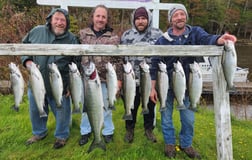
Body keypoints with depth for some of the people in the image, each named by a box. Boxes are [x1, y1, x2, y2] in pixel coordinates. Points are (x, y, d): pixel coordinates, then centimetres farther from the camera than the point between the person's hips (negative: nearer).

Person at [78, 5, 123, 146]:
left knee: (106, 106, 13)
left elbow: (118, 60, -2)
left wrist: (119, 79, -5)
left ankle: (108, 132, 32)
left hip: (106, 79, -1)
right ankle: (85, 132, 34)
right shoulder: (83, 34, 3)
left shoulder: (113, 37, -1)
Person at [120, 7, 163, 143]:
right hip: (131, 78, 0)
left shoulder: (157, 34, 2)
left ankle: (149, 129, 33)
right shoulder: (126, 35, 5)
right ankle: (130, 129, 31)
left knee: (150, 105, 14)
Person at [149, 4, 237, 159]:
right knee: (166, 116, 10)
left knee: (189, 118, 10)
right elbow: (155, 65, -4)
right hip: (167, 84, -1)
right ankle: (170, 143, 33)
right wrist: (153, 88, -6)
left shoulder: (195, 32, -2)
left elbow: (206, 39, -24)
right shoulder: (163, 40, -5)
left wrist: (220, 39, -48)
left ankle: (186, 144, 34)